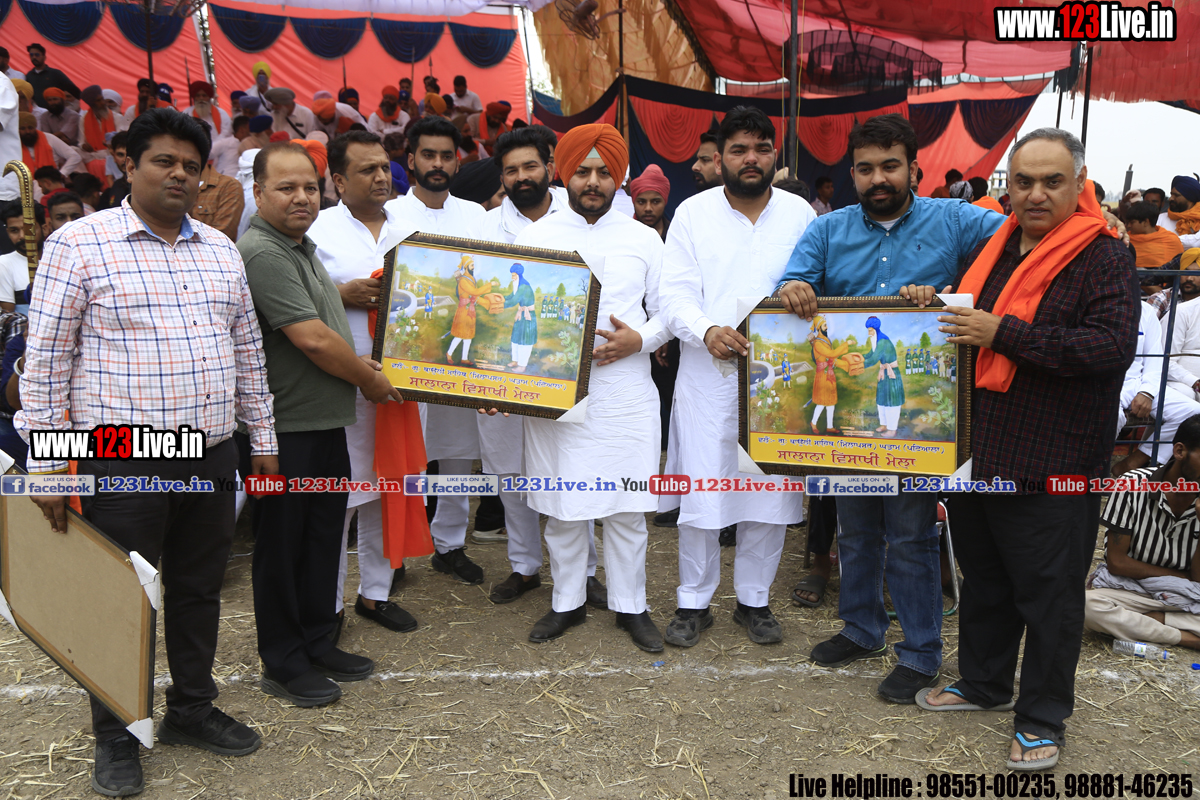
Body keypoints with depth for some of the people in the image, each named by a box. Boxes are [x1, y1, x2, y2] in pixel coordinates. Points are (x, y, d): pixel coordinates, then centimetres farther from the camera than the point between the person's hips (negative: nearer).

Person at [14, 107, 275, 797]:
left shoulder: (221, 250, 11)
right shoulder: (79, 244, -5)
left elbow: (247, 350, 15)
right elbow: (45, 359, -6)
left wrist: (262, 436, 13)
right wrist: (47, 462, -8)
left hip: (213, 455, 5)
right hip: (123, 460, -5)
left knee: (200, 589, 16)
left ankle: (192, 708, 35)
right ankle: (116, 737, 27)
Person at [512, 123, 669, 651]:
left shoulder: (643, 239, 8)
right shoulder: (537, 235, 6)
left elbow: (669, 310, 10)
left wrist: (639, 339, -11)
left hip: (626, 392, 0)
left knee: (626, 507, 6)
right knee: (561, 506, 9)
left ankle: (631, 605, 24)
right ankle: (567, 602, 28)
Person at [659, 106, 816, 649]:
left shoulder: (800, 214, 7)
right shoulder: (693, 213, 2)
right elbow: (676, 296, -5)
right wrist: (707, 331, -23)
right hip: (707, 376, -1)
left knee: (771, 492, 9)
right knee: (699, 495, 3)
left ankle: (754, 599, 28)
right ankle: (694, 602, 22)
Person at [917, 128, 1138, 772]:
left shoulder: (1104, 257, -10)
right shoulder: (993, 249, 11)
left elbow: (1113, 348, -24)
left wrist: (1001, 332, -24)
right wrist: (934, 305, 6)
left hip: (1050, 466, -7)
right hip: (978, 452, 7)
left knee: (1047, 592, 6)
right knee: (983, 576, 20)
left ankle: (1043, 718, 23)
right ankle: (983, 681, 39)